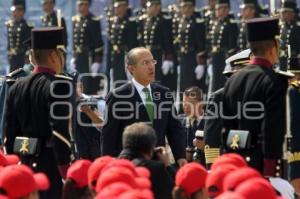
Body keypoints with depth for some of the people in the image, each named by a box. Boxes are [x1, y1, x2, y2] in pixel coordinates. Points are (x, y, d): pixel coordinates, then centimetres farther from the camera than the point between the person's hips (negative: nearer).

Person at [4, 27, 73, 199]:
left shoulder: (17, 87, 10)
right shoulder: (60, 85, -12)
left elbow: (9, 132, 13)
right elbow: (60, 131, -19)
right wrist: (67, 173, -16)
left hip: (24, 165, 7)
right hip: (51, 164, -7)